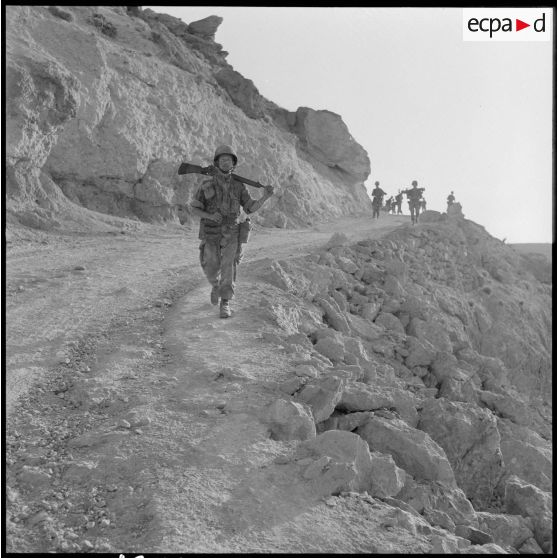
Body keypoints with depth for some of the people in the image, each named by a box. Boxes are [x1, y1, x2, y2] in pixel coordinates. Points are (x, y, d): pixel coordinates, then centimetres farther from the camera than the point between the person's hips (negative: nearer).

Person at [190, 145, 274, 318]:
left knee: (228, 269, -10)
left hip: (230, 234, 0)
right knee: (212, 270, 7)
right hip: (211, 234, 0)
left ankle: (225, 305, 0)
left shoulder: (238, 186, 0)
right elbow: (194, 209, -2)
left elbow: (251, 208, 2)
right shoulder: (206, 185, -5)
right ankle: (216, 285, 42)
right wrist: (211, 216, -22)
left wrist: (266, 197, -15)